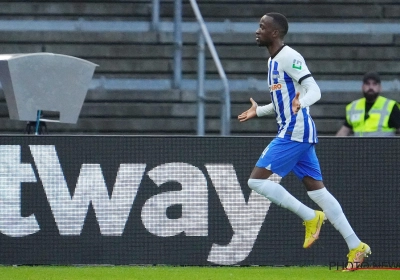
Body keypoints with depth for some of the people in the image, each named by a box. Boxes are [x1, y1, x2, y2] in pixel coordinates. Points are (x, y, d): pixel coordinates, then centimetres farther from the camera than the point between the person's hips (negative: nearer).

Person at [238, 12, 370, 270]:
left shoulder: (289, 57, -13)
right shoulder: (274, 61, 17)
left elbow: (314, 90, -22)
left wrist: (301, 102, -41)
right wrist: (259, 111, 30)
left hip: (294, 133, -10)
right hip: (294, 133, 10)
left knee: (257, 180, -11)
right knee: (316, 189, 8)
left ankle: (310, 217, -6)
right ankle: (356, 246, 6)